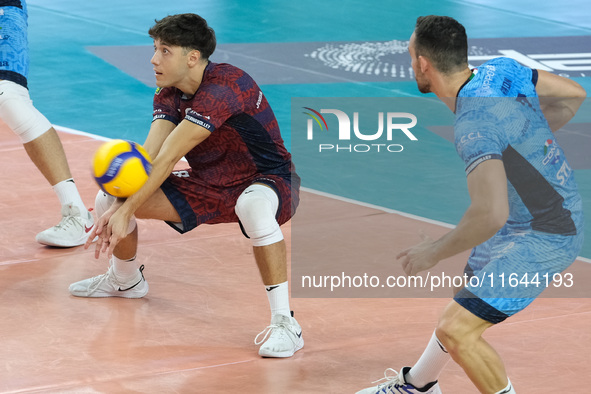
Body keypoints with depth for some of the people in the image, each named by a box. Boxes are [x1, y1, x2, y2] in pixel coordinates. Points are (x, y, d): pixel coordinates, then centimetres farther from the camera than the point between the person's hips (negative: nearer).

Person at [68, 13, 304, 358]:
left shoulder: (223, 88, -30)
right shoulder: (168, 95, -2)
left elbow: (167, 160, -32)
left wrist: (126, 211, -32)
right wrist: (116, 207, -31)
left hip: (270, 180, -8)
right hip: (211, 187, 8)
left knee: (254, 207, -46)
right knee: (109, 199, -3)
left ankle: (285, 323, -37)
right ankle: (126, 280, 30)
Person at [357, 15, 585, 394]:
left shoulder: (474, 126, -31)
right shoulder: (500, 70, -6)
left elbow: (491, 214, -41)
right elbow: (573, 95, 9)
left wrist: (435, 251, -26)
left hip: (542, 241, -10)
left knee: (456, 330, -14)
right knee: (467, 301, 27)